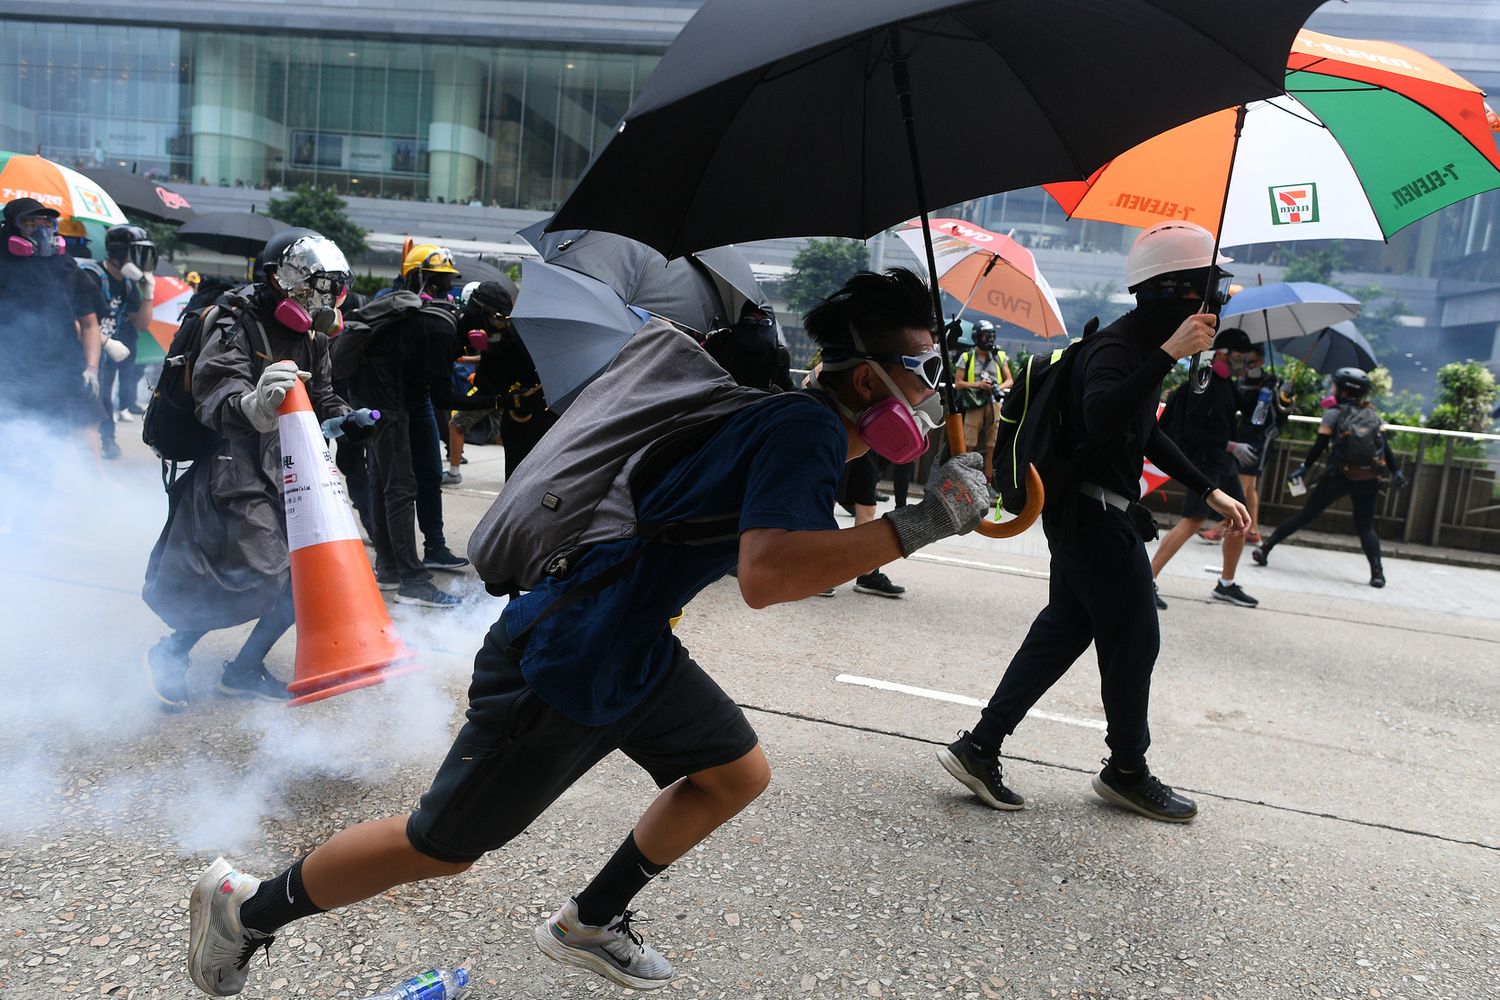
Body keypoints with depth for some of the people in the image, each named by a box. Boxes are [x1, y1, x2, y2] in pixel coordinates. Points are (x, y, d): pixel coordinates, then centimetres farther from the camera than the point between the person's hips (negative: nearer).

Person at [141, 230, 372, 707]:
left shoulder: (311, 338, 11)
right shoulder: (236, 327, -14)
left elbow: (321, 398, 21)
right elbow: (215, 403, -28)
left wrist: (343, 420, -1)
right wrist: (255, 404, -51)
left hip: (288, 470, 8)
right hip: (236, 471, -8)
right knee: (258, 572, -16)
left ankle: (244, 668, 18)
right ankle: (171, 652, 11)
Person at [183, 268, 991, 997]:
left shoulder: (803, 420, 6)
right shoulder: (806, 430, -23)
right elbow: (766, 577, -38)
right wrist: (920, 524, -32)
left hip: (630, 646, 9)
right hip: (560, 666, -9)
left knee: (738, 773, 17)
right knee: (441, 847, 7)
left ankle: (588, 924, 33)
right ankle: (247, 909, 31)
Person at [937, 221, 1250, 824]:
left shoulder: (1141, 345, 14)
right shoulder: (1115, 349, -19)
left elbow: (1146, 432, 26)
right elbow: (1101, 418, -41)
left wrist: (1207, 491, 23)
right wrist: (1170, 355, -43)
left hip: (1084, 515, 10)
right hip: (1096, 515, -10)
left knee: (1064, 629, 12)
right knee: (1134, 638, 3)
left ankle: (978, 748, 13)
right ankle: (1127, 772, 23)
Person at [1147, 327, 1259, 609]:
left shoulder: (1225, 383, 13)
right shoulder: (1204, 384, -14)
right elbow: (1191, 430, -20)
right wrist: (1231, 446, -22)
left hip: (1225, 464, 10)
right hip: (1204, 463, -10)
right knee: (1192, 521, -15)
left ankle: (1226, 585, 25)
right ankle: (1147, 580, -13)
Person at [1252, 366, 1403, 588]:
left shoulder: (1333, 413, -2)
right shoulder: (1371, 414, 9)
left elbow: (1320, 446, -8)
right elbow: (1384, 445, 10)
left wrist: (1304, 467, 2)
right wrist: (1395, 471, 18)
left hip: (1338, 476, -2)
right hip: (1368, 481, 2)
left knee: (1305, 515, 6)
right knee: (1366, 527, 11)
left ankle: (1265, 548, 7)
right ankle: (1377, 572, -4)